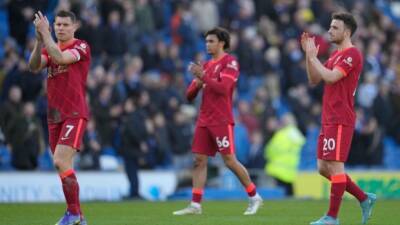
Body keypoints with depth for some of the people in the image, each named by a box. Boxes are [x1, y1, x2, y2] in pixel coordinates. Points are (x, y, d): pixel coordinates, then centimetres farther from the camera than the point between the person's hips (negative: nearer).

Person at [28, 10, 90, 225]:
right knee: (63, 167, 7)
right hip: (54, 116, 7)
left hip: (74, 114, -7)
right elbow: (34, 66, -3)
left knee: (61, 162, -19)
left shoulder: (81, 47, -4)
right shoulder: (50, 48, 15)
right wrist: (39, 40, -16)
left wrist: (45, 33, -19)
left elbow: (60, 58, -23)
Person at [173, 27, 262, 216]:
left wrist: (203, 76, -20)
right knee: (199, 161, -1)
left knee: (229, 161, -6)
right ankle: (195, 205, -3)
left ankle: (254, 197, 8)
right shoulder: (206, 65, 16)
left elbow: (223, 88, -19)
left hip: (221, 121, -7)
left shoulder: (229, 62, -4)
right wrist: (197, 83, -5)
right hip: (204, 120, 7)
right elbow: (190, 95, 15)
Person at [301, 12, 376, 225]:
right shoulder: (335, 55, 18)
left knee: (335, 166, -8)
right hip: (329, 120, 10)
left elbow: (330, 77, -22)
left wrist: (313, 56, -12)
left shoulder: (351, 54, -11)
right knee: (324, 168, 9)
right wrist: (308, 54, 7)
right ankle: (364, 199, 18)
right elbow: (314, 80, 18)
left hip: (340, 121, -10)